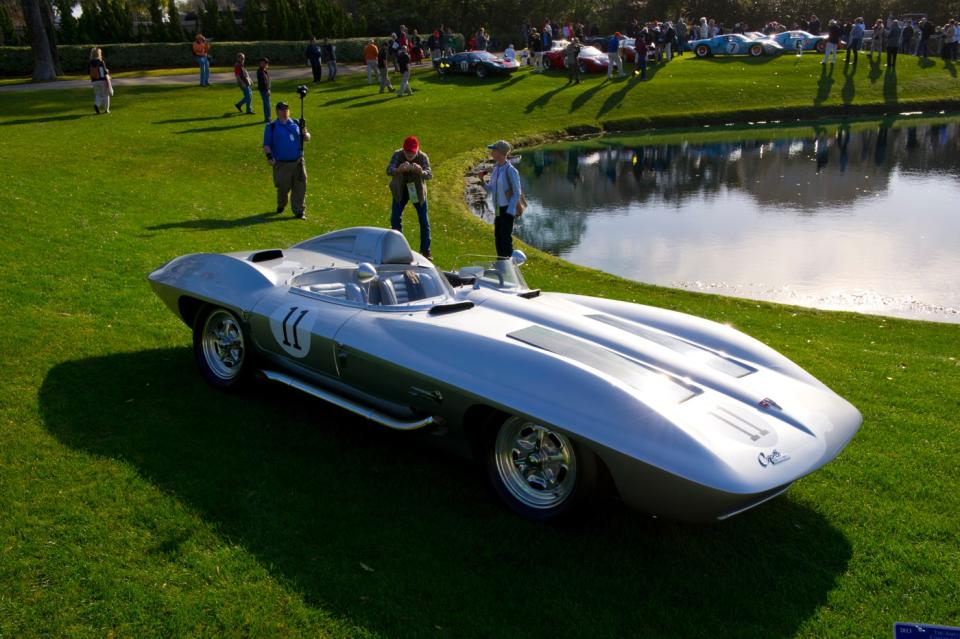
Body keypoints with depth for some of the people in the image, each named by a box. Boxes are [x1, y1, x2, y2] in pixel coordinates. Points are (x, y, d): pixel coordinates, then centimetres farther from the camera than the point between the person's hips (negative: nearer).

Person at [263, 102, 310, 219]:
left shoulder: (296, 124, 12)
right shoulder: (271, 127, 3)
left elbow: (307, 139, 15)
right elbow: (266, 144, 0)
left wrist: (304, 132, -8)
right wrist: (269, 156, -17)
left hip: (298, 162, 2)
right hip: (281, 164, -2)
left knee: (300, 187, -2)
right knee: (283, 187, 4)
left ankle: (299, 211, 5)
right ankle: (281, 205, 33)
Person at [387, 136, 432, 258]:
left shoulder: (423, 157, -23)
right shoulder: (397, 155, -21)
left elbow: (429, 175, -33)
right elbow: (388, 170, -34)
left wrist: (421, 171, -56)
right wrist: (398, 169, -56)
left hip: (417, 191, 0)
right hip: (400, 191, 0)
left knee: (424, 220, 1)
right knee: (395, 218, -3)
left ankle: (425, 250, 13)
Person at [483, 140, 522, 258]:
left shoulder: (510, 170, -16)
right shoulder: (496, 169, 8)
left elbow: (516, 194, -15)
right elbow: (491, 190, 13)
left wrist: (509, 211, -18)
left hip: (508, 210, -8)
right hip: (498, 209, 8)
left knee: (506, 238, -3)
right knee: (498, 237, 13)